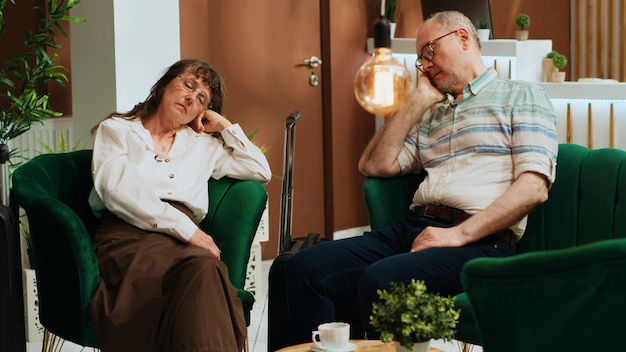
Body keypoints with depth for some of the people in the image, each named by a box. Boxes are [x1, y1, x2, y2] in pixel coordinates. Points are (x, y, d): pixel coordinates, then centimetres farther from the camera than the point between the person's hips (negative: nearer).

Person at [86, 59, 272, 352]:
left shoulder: (203, 144, 32)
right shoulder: (117, 129, 19)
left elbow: (261, 171, 31)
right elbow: (117, 190, 0)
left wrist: (224, 126, 29)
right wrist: (186, 228, -9)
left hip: (184, 237, 3)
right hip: (127, 232, -3)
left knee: (204, 266, -40)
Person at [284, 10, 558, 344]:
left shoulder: (521, 96, 8)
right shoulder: (432, 115, 28)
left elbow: (534, 187, -6)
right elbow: (375, 165, 19)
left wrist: (460, 234, -15)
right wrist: (418, 101, 18)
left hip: (478, 240, -6)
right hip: (413, 228, 7)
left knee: (379, 280, -35)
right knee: (307, 266, -16)